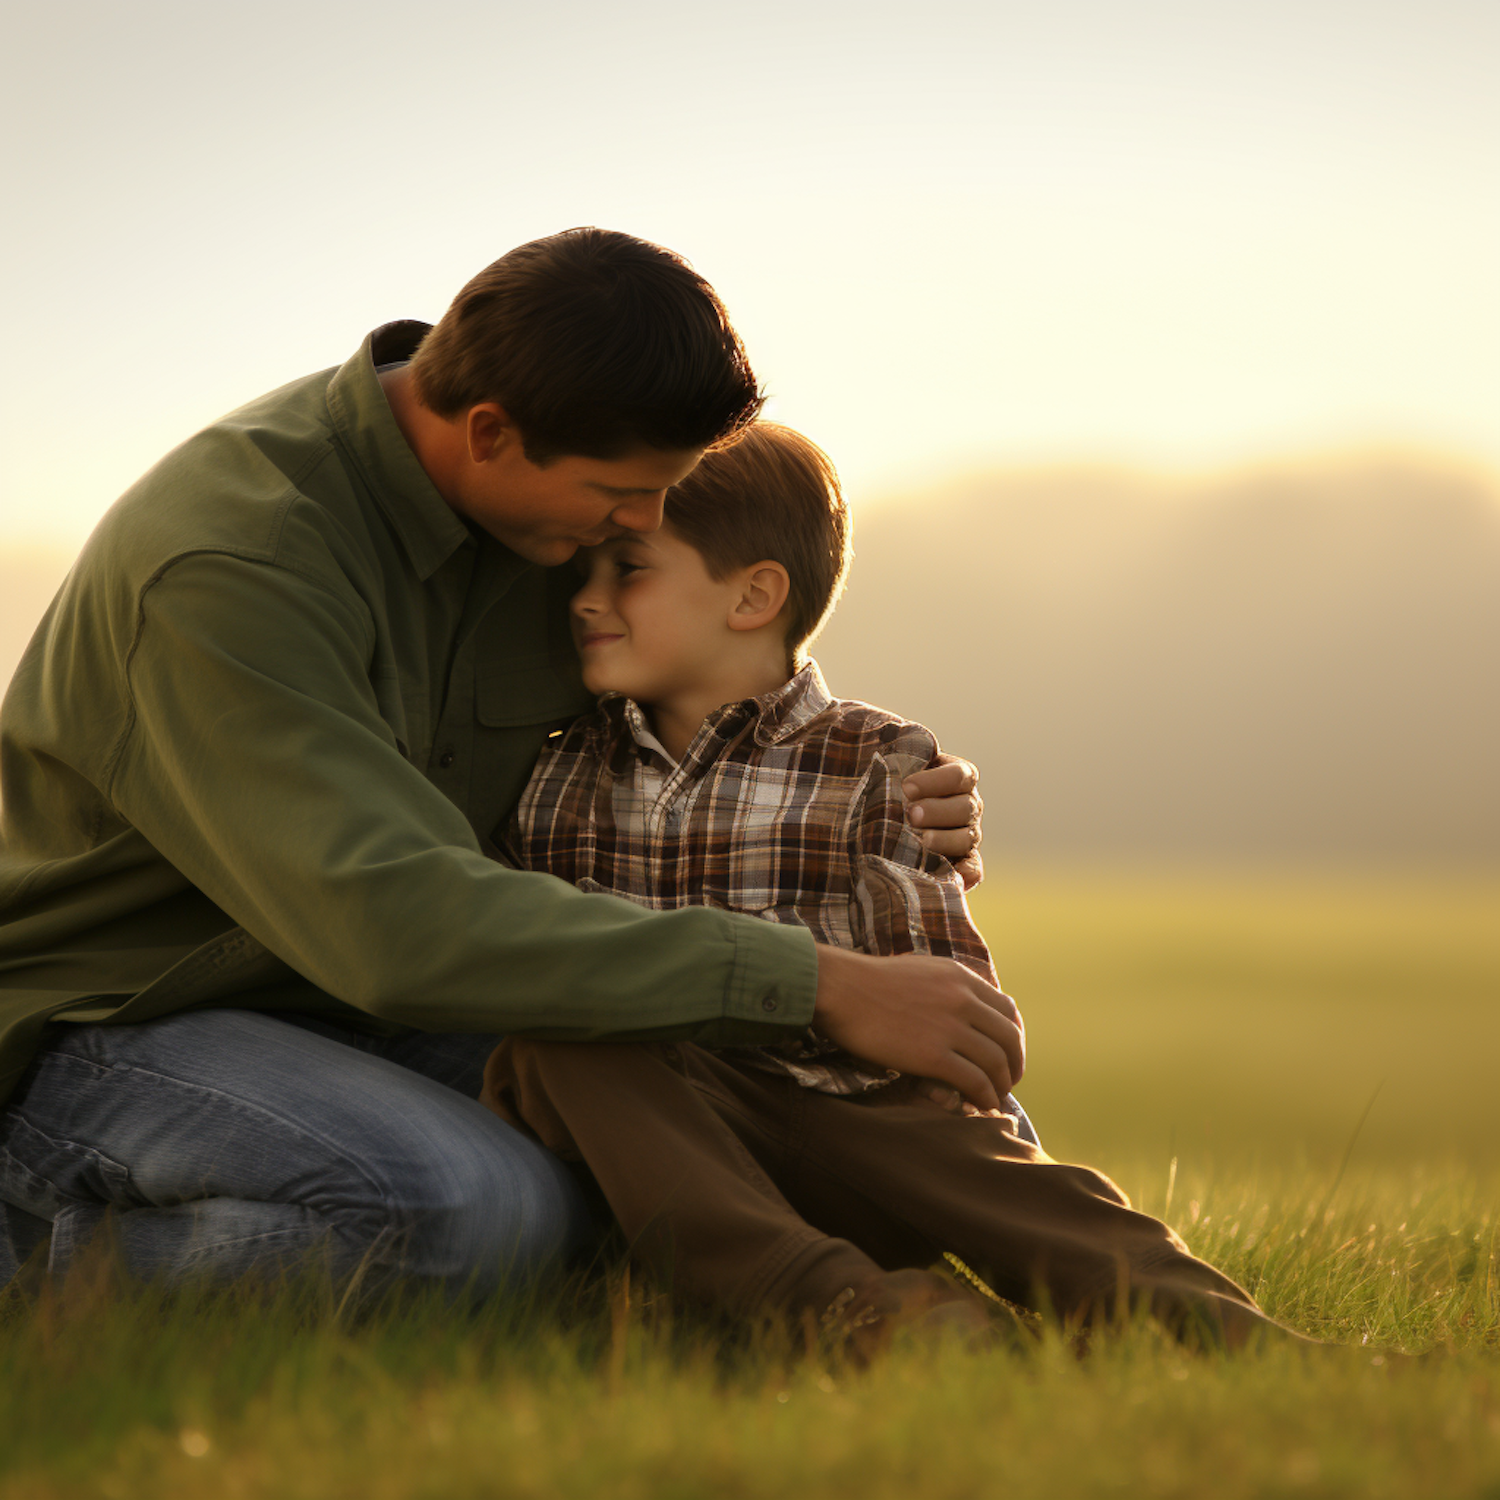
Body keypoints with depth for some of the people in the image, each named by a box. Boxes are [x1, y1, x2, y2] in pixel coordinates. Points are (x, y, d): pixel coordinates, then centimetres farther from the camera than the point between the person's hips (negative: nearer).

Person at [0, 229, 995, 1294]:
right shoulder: (232, 559, -29)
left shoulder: (548, 498, -4)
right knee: (484, 1209, -33)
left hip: (343, 1007, 9)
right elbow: (399, 919, -39)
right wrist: (819, 985, -37)